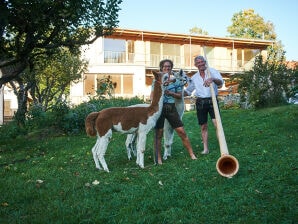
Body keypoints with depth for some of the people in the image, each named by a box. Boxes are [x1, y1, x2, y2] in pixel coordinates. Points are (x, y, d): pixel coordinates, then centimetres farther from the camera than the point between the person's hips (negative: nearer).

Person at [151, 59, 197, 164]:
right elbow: (152, 94, -5)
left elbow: (180, 95, 9)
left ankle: (192, 155, 11)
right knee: (158, 134, 0)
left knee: (182, 132, 0)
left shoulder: (176, 80, 9)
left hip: (171, 107, 2)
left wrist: (171, 93, -9)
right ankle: (158, 159, 10)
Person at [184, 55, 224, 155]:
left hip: (212, 101, -3)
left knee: (217, 123, -14)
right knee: (203, 126, 6)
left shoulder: (212, 71, 2)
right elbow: (188, 91, 21)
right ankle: (205, 148, 14)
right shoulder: (194, 77, 13)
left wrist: (212, 79, -37)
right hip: (200, 102, 3)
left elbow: (221, 82, -16)